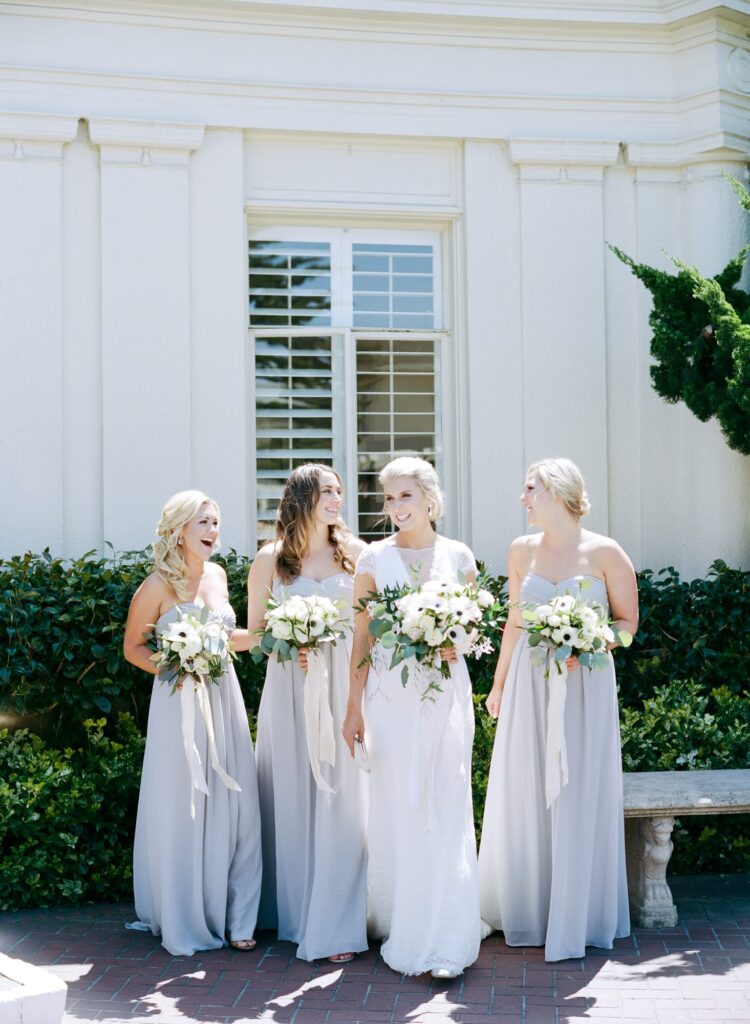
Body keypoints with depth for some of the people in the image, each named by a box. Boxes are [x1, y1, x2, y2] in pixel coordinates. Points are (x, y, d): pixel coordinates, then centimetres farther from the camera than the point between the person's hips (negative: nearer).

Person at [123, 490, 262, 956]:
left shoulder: (217, 575, 8)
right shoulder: (159, 585, -8)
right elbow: (133, 647, -2)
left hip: (224, 698, 5)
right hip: (180, 703, -5)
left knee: (234, 805, 3)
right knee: (181, 809, 1)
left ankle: (233, 917, 15)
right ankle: (184, 924, 16)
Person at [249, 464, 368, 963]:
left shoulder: (355, 552, 5)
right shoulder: (270, 559, 3)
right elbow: (255, 631, 8)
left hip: (345, 687, 0)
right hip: (290, 688, 0)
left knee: (341, 799, -2)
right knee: (293, 799, 5)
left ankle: (335, 926, 4)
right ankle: (293, 913, 20)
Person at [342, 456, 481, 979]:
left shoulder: (458, 556, 6)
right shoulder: (374, 558, 4)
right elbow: (362, 638, 4)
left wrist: (457, 644, -8)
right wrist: (354, 708, 0)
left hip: (447, 692, 0)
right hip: (389, 694, 0)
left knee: (445, 808, -3)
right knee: (394, 808, 2)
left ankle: (443, 939, 3)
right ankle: (399, 926, 16)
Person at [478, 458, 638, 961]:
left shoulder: (605, 553, -6)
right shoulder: (522, 550, 7)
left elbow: (628, 621, -1)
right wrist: (498, 684, 16)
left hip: (584, 683, -3)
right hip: (528, 683, 4)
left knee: (578, 797, 1)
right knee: (524, 793, 7)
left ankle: (574, 919, 13)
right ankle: (528, 910, 22)